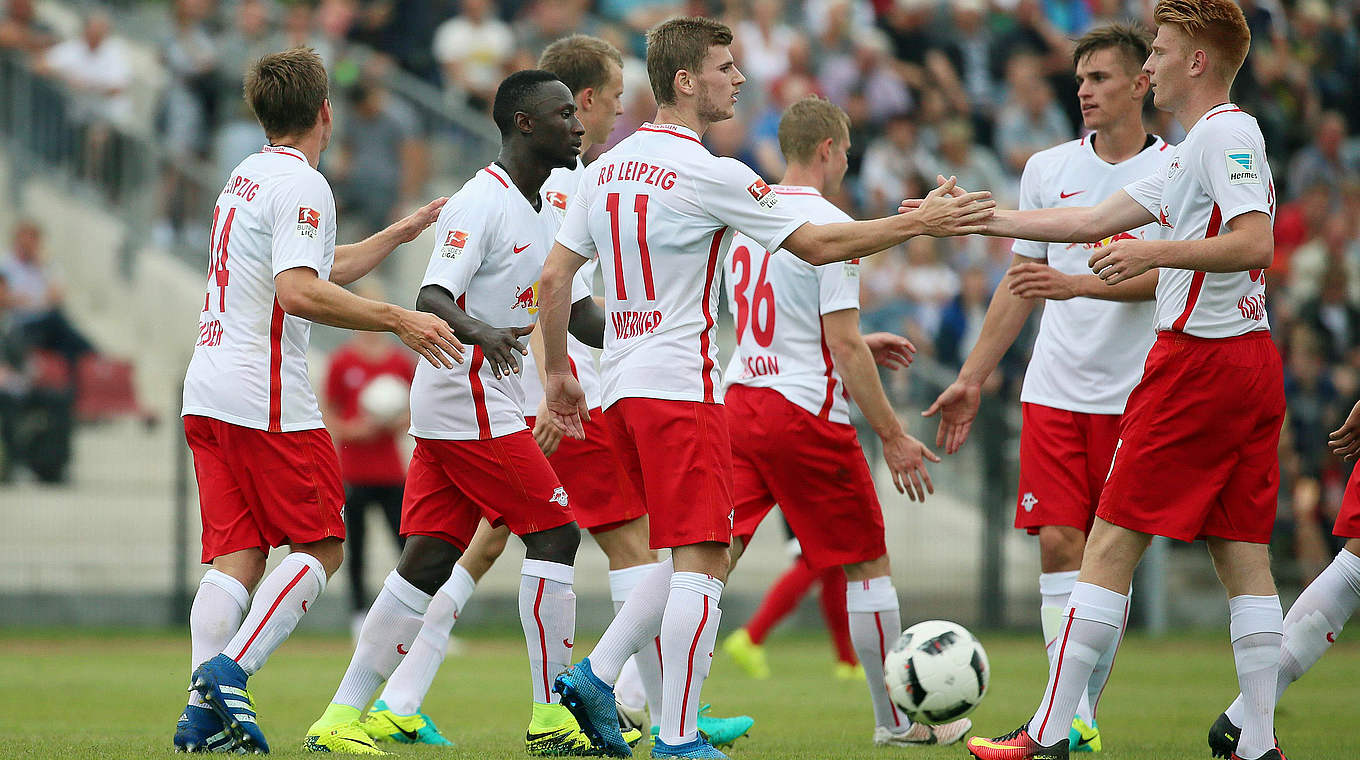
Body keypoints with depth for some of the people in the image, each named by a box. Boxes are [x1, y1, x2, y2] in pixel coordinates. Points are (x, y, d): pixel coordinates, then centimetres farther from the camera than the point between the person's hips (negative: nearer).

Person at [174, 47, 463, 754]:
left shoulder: (247, 177, 20)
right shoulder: (301, 185, -9)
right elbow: (298, 292, -23)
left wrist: (400, 233, 39)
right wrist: (398, 320, -23)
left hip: (207, 396, 8)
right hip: (266, 397, -8)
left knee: (236, 557, 4)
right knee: (320, 548, -1)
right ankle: (229, 669, -16)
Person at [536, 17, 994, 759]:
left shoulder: (607, 167, 10)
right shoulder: (708, 175, -13)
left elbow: (554, 278, 12)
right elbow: (817, 244, -9)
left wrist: (558, 371, 22)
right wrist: (921, 222, -2)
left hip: (623, 388, 8)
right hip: (680, 385, -8)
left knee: (690, 558, 17)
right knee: (701, 563, -6)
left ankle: (594, 676, 8)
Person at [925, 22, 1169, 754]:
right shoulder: (1048, 169, 10)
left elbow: (1166, 276, -12)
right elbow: (1021, 283, 17)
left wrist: (1077, 284, -25)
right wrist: (972, 379, 16)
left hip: (1135, 393, -3)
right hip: (1054, 390, 3)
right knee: (1058, 545, -7)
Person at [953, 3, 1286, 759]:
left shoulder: (1227, 133, -10)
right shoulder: (1194, 150, 21)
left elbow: (1254, 243, -22)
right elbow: (1092, 221, 25)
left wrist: (1153, 251, -23)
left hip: (1199, 357, -10)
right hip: (1251, 362, 10)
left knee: (1111, 545, -6)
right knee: (1244, 554, 6)